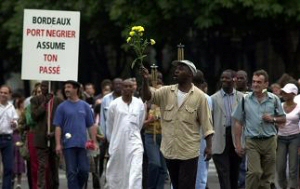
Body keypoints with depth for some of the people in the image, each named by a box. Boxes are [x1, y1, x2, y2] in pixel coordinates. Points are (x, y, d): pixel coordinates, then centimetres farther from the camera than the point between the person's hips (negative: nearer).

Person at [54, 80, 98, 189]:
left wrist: (94, 142, 2)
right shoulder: (62, 107, 4)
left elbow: (91, 126, 9)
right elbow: (58, 127, 1)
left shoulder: (85, 106, 8)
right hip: (69, 144, -1)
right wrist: (58, 144, -7)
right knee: (71, 172, -1)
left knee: (84, 170, 0)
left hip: (83, 144, 1)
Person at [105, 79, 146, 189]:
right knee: (115, 171, 10)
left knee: (136, 171, -12)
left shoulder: (139, 104, 1)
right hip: (117, 143, 0)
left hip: (134, 142, 0)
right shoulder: (114, 104, -2)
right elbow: (109, 126, 9)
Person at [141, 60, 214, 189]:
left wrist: (209, 146, -7)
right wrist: (145, 80, -23)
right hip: (169, 150, 4)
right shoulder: (166, 92, 6)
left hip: (188, 152, -4)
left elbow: (206, 122, -3)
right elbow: (147, 96, -5)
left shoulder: (199, 96, -3)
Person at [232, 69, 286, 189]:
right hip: (252, 142, -2)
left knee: (267, 175, 6)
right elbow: (238, 123, 5)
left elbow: (283, 119, 12)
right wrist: (238, 144, 1)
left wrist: (273, 119, -10)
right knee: (254, 172, -18)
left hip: (269, 141, 2)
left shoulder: (274, 99, 4)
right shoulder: (245, 100, 2)